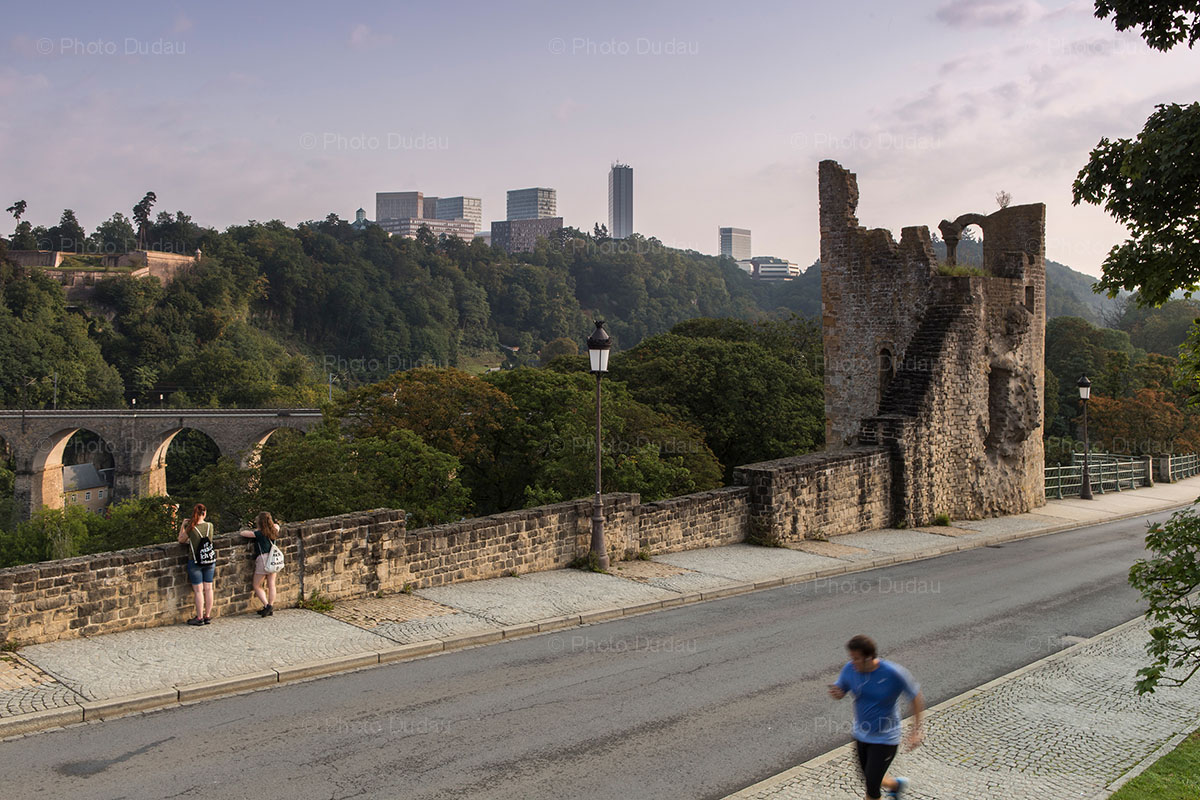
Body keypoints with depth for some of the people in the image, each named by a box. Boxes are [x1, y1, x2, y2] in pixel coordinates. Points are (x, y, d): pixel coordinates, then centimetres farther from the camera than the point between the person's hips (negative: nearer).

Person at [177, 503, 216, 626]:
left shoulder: (191, 528, -14)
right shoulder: (210, 526, -5)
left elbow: (181, 540, 0)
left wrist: (183, 525, 7)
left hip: (195, 562, -3)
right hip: (209, 561, 3)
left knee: (198, 590, 3)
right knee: (208, 589, 10)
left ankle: (199, 618, 8)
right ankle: (208, 616, 17)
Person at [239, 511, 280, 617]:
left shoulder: (259, 534, -13)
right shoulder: (274, 532, 3)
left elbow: (242, 533, -6)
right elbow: (276, 525, 27)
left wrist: (252, 532, 12)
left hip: (263, 559, -6)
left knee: (257, 586, 7)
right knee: (271, 585, 11)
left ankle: (267, 605, -6)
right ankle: (271, 608, 14)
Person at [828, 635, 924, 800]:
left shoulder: (893, 673, -25)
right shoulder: (850, 668, -12)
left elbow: (916, 697, -11)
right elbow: (840, 691, 3)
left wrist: (916, 731, -13)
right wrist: (836, 692, -22)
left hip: (885, 738, -5)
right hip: (861, 735, 5)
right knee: (869, 780, 20)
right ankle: (897, 784, 51)